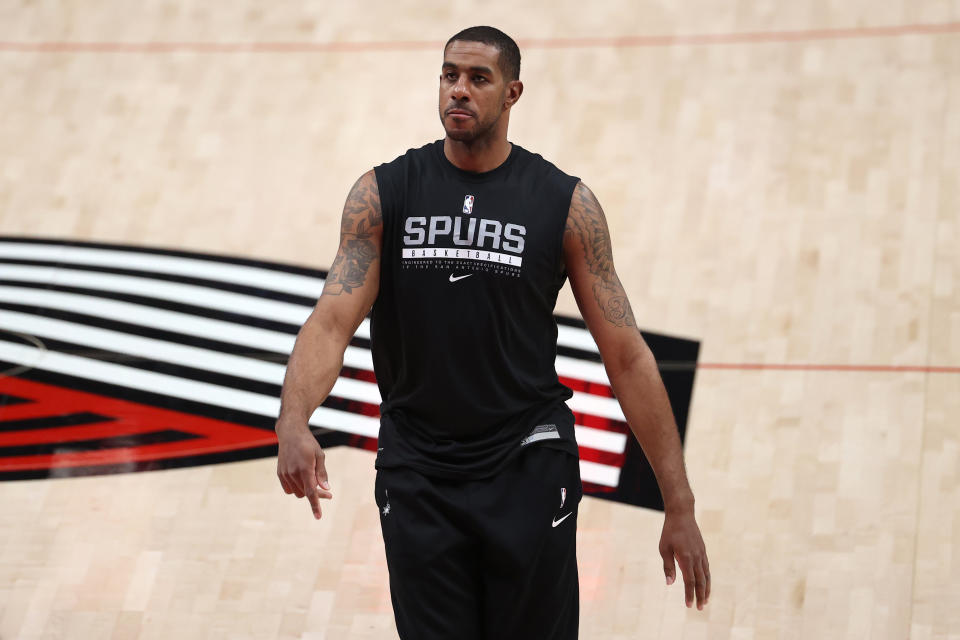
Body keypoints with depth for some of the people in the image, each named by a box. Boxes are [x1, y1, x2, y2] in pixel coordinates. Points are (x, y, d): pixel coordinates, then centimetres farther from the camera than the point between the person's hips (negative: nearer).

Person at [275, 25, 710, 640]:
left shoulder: (564, 202, -4)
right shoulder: (383, 193, -2)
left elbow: (627, 356, -3)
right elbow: (332, 320, -12)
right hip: (418, 473, 1)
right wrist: (293, 422, -33)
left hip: (527, 469, -1)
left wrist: (680, 505, -6)